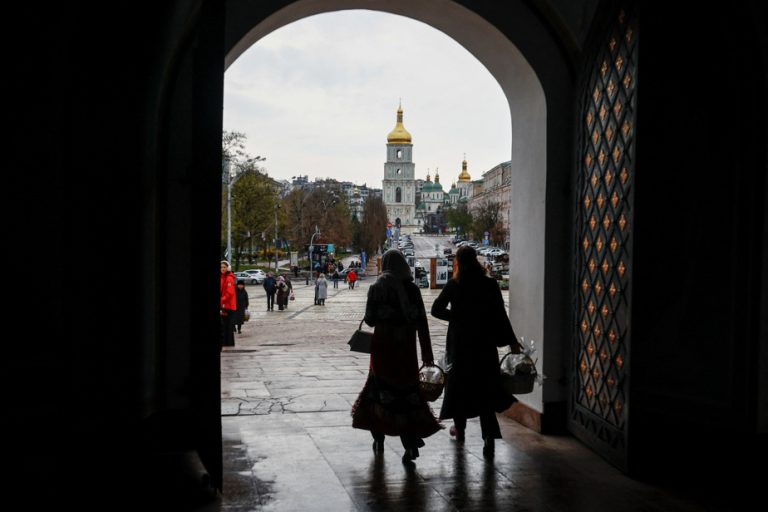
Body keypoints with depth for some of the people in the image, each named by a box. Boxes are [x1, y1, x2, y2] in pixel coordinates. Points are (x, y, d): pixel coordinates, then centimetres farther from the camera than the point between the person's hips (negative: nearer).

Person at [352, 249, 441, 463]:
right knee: (407, 390, 6)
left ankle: (379, 438, 19)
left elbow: (369, 320, -6)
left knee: (380, 388, 14)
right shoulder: (412, 289, -2)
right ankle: (410, 443, 0)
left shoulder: (376, 289, -5)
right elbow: (421, 322, -3)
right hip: (406, 348, 1)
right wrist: (426, 351, 1)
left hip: (383, 346, -1)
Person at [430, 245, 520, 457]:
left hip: (459, 342, 0)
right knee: (485, 387, 3)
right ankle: (489, 435, -10)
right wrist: (512, 342, 2)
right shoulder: (490, 285, -5)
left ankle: (459, 428, 28)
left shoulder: (453, 285, -6)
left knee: (458, 382, 16)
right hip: (485, 343, 0)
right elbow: (500, 316, -4)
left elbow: (436, 309, -2)